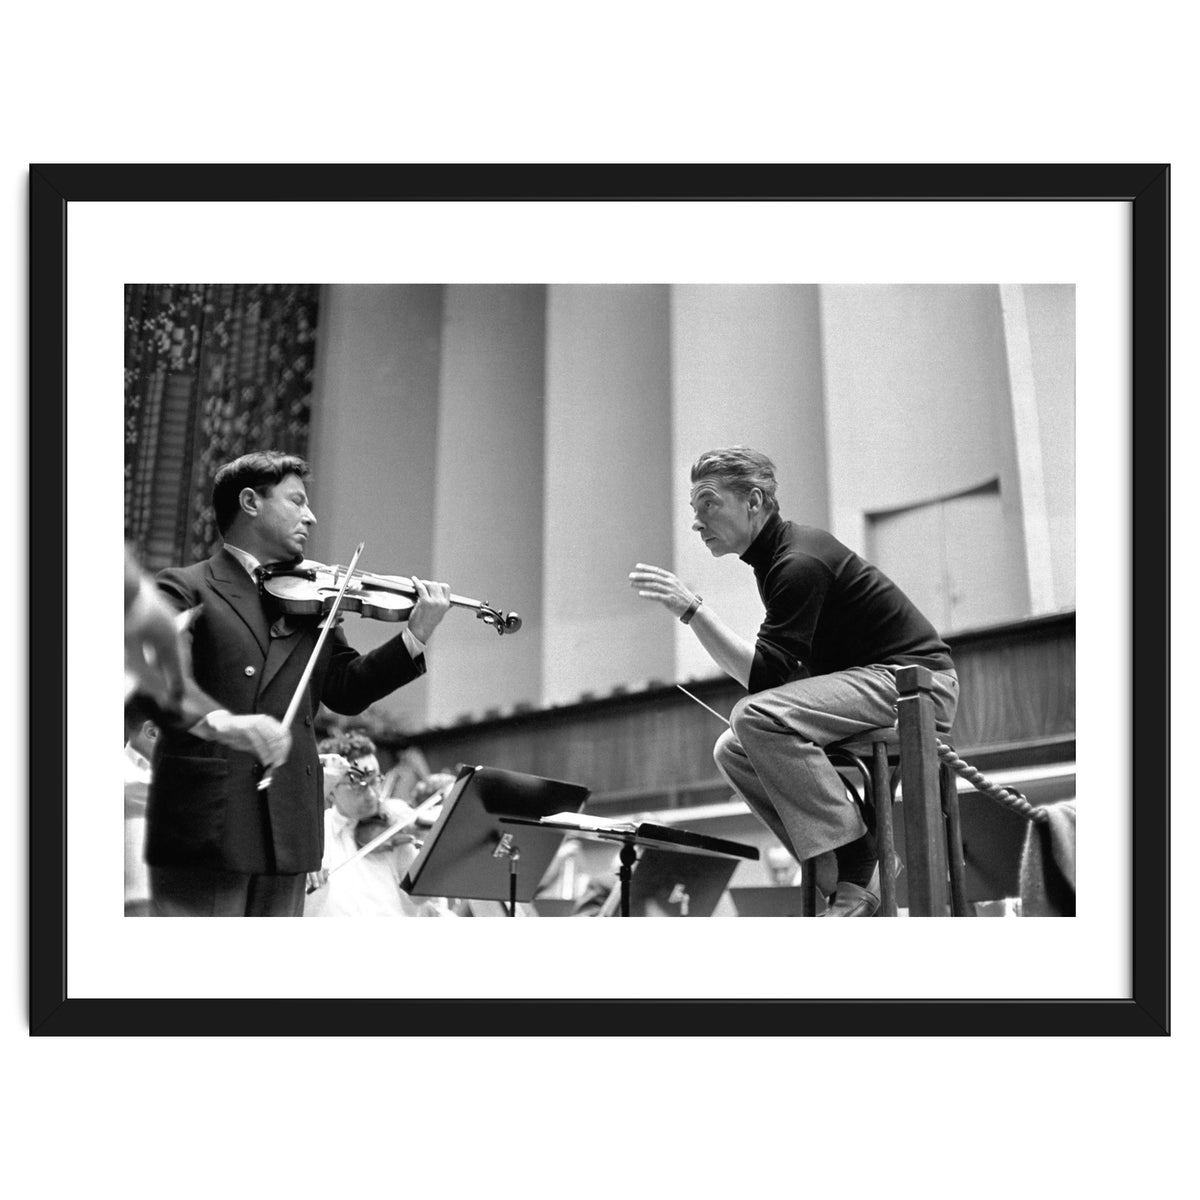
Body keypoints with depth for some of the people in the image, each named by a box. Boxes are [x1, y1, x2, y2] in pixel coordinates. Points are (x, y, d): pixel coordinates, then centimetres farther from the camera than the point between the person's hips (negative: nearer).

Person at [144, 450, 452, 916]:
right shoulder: (186, 589, 0)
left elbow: (347, 689, 11)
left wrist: (414, 638, -2)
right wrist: (219, 722, -34)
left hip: (288, 830, 6)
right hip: (203, 828, -5)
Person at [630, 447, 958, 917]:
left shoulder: (800, 564, -18)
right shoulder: (778, 555, 13)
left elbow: (766, 675, -25)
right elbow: (779, 672, 21)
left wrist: (691, 609, -27)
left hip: (917, 681, -10)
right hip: (872, 677, 10)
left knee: (758, 717, -28)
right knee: (732, 750, 3)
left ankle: (856, 868, -20)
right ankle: (838, 877, -2)